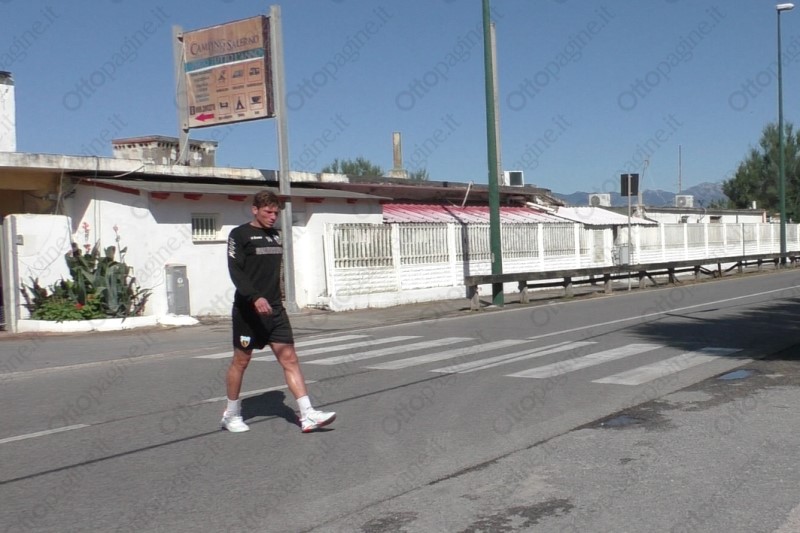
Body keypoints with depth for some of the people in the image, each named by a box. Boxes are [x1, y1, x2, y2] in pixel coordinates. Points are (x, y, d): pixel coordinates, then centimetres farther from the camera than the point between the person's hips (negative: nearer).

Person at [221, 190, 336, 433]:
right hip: (248, 310, -6)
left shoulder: (275, 235, 13)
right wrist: (255, 298, -30)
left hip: (274, 309, 6)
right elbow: (235, 271, -17)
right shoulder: (239, 235, -6)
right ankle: (231, 415, 23)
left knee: (289, 358, -3)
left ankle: (307, 415, -7)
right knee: (241, 360, 6)